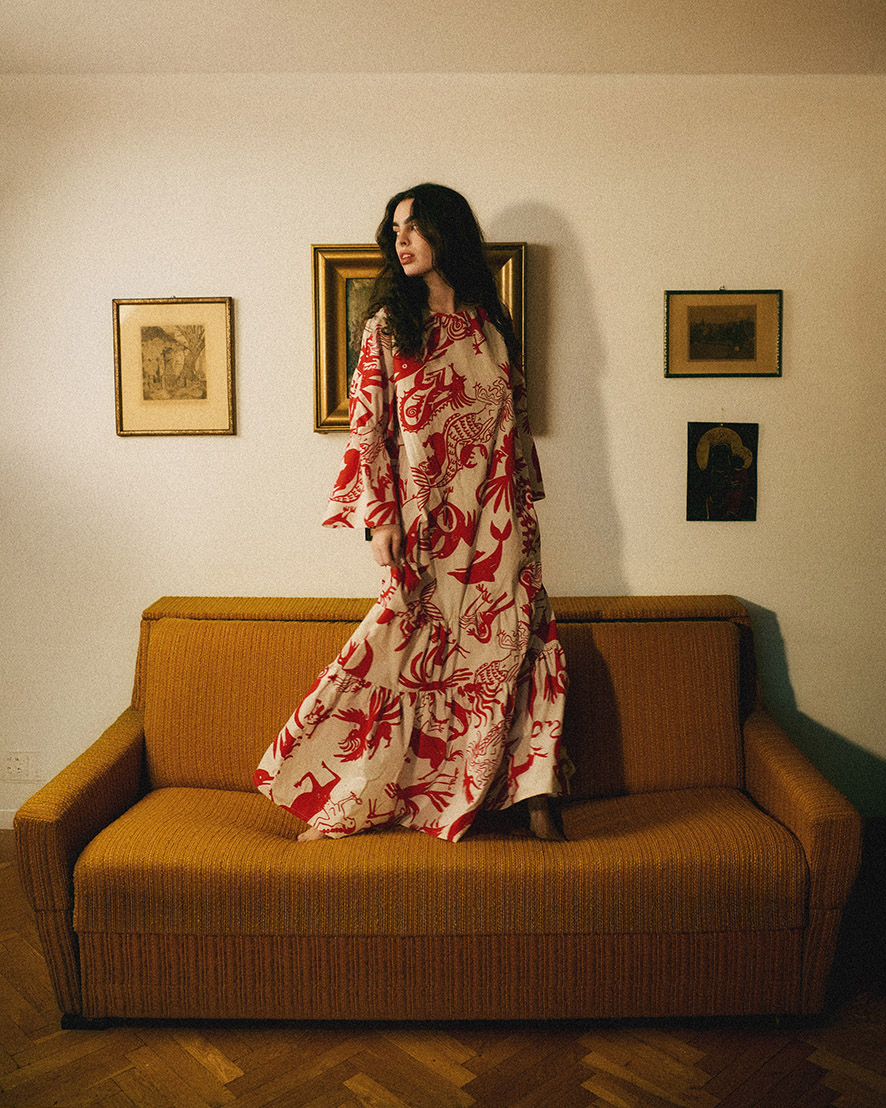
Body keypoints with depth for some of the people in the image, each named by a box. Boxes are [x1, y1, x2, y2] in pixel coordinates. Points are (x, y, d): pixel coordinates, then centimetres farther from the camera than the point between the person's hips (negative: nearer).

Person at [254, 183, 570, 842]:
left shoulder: (492, 324, 9)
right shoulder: (387, 328, 2)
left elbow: (517, 421, 13)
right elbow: (368, 428, -2)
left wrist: (525, 507, 10)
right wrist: (381, 520, -9)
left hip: (498, 526, 3)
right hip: (425, 527, -2)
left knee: (517, 652, 5)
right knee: (401, 660, 2)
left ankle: (534, 793, 20)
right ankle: (340, 806, 17)